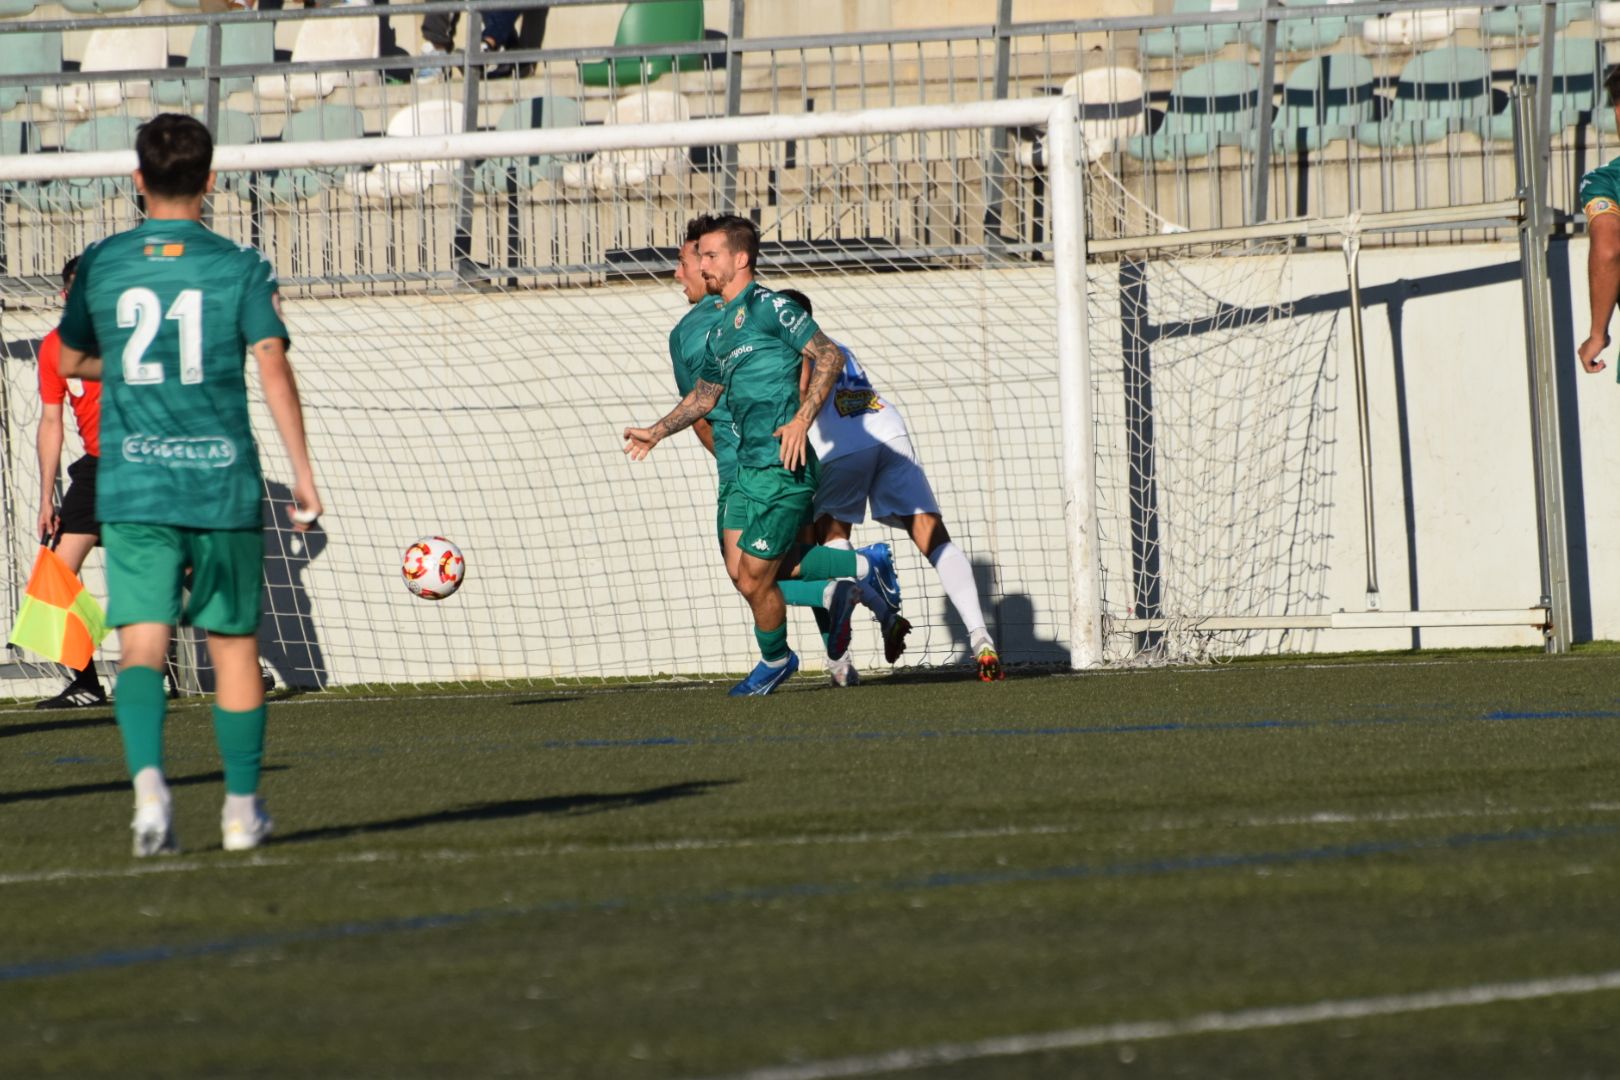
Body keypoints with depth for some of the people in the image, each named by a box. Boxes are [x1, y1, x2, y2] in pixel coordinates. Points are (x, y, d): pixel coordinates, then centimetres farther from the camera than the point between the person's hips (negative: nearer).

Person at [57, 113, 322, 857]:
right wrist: (302, 470, -8)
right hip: (222, 485, -1)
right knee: (234, 643, 12)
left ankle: (148, 778, -29)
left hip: (130, 488, 1)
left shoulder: (102, 265, 5)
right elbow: (273, 367, -9)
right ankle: (242, 808, 18)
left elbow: (71, 361, 18)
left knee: (142, 647, -4)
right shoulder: (240, 267, -1)